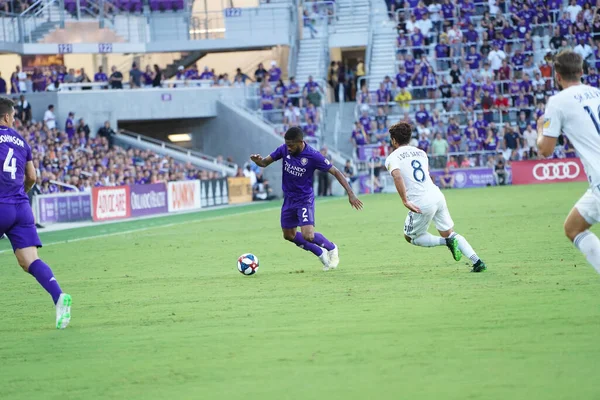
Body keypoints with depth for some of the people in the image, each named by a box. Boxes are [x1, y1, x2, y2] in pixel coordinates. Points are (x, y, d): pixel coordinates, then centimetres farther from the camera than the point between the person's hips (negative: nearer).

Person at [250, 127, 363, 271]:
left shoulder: (313, 156, -22)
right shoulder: (284, 149, -10)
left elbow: (335, 172, -15)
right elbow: (265, 163, 0)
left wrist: (350, 194, -20)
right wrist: (257, 160, -25)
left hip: (305, 200, -6)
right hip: (289, 198, 6)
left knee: (308, 236, -19)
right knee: (289, 235, 14)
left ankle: (332, 249, 12)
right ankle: (321, 254, 32)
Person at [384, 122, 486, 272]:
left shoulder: (392, 158, -1)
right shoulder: (420, 152, 19)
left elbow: (397, 176, -21)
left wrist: (405, 201, -21)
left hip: (421, 203, -6)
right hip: (437, 195, 6)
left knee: (411, 237, 14)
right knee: (449, 233, 16)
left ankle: (447, 242, -6)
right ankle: (477, 261, 2)